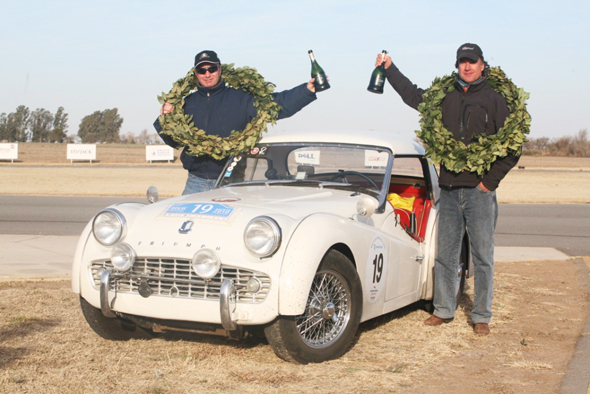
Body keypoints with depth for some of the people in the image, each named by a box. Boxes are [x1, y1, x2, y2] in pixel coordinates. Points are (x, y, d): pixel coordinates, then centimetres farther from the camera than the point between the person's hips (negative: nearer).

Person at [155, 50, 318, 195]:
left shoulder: (240, 99, 3)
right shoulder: (188, 103, 13)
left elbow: (279, 104, -3)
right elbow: (174, 140, 16)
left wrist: (308, 89, -15)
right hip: (196, 183, 3)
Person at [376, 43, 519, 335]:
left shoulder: (495, 100, 0)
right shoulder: (444, 98, 11)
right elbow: (412, 95, 28)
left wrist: (491, 180, -7)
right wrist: (389, 68, 27)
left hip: (480, 191, -4)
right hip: (449, 189, 4)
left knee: (482, 256, 0)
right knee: (444, 254, 9)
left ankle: (481, 316, 8)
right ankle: (444, 310, 21)